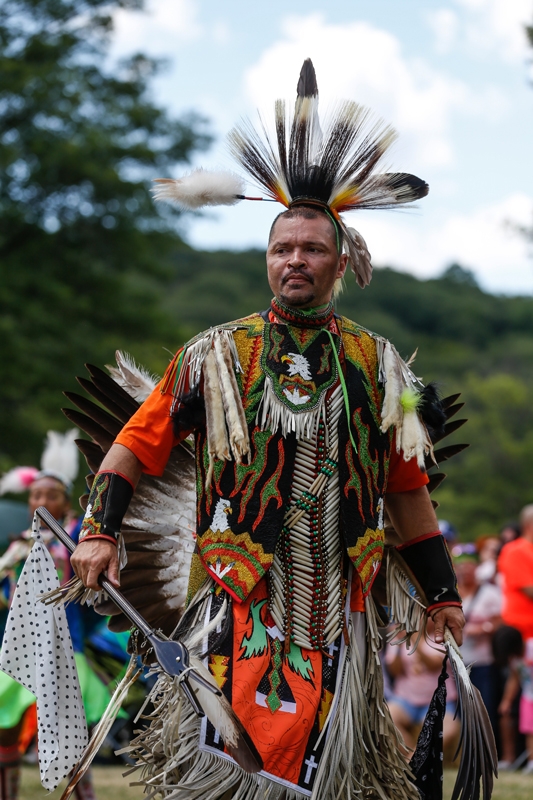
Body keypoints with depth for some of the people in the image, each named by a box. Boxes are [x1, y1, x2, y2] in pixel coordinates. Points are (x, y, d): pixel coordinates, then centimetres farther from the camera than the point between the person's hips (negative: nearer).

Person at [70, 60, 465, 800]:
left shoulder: (379, 367, 10)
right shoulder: (215, 356, 4)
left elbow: (408, 489, 16)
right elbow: (138, 442, 7)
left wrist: (441, 592, 16)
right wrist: (100, 530, -7)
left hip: (339, 608, 2)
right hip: (240, 599, -2)